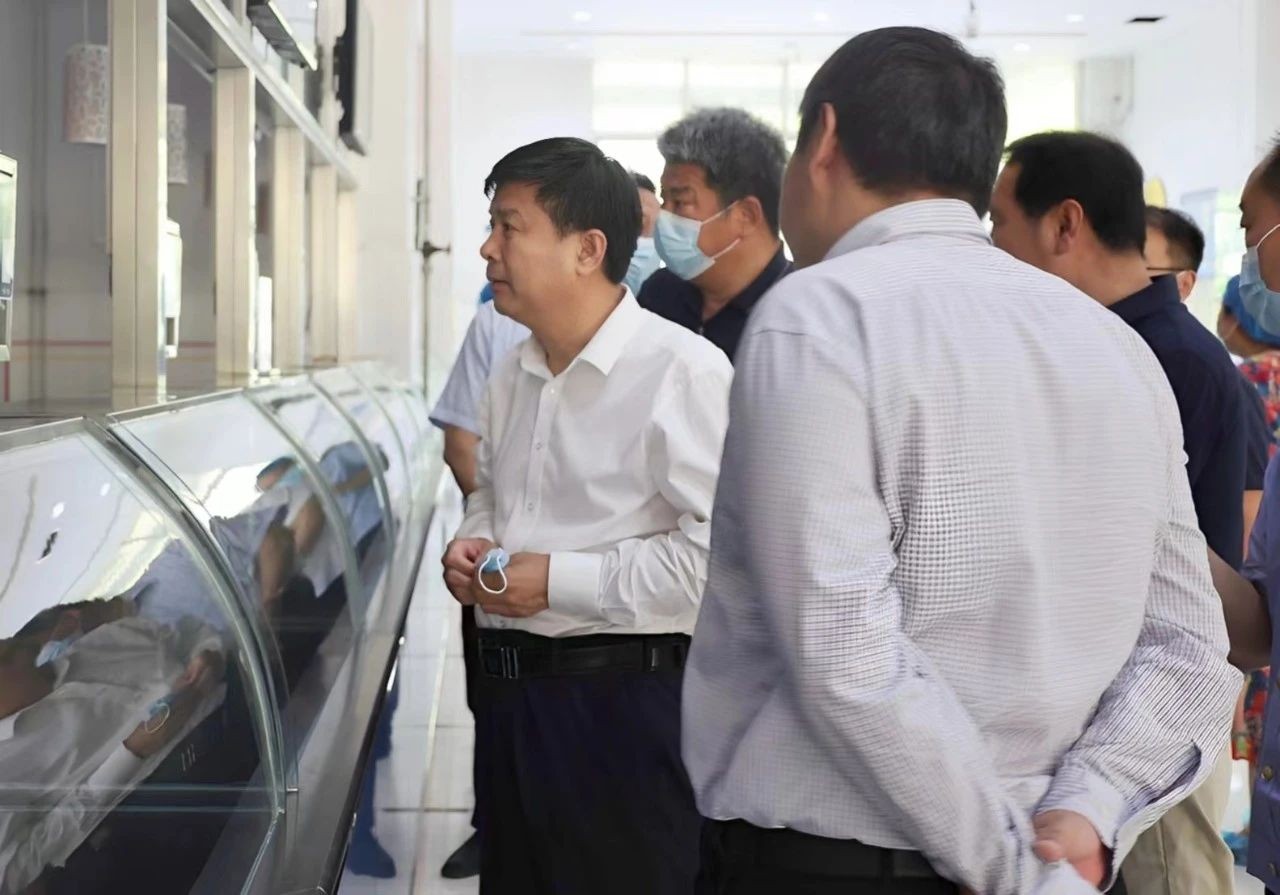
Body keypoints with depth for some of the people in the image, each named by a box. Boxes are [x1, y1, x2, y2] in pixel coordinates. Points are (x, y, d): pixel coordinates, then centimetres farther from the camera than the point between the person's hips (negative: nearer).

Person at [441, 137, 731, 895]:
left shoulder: (681, 369, -17)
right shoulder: (514, 376, 11)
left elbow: (717, 551, -24)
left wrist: (560, 580, -20)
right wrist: (473, 543, 5)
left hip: (622, 703, -8)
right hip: (512, 691, 8)